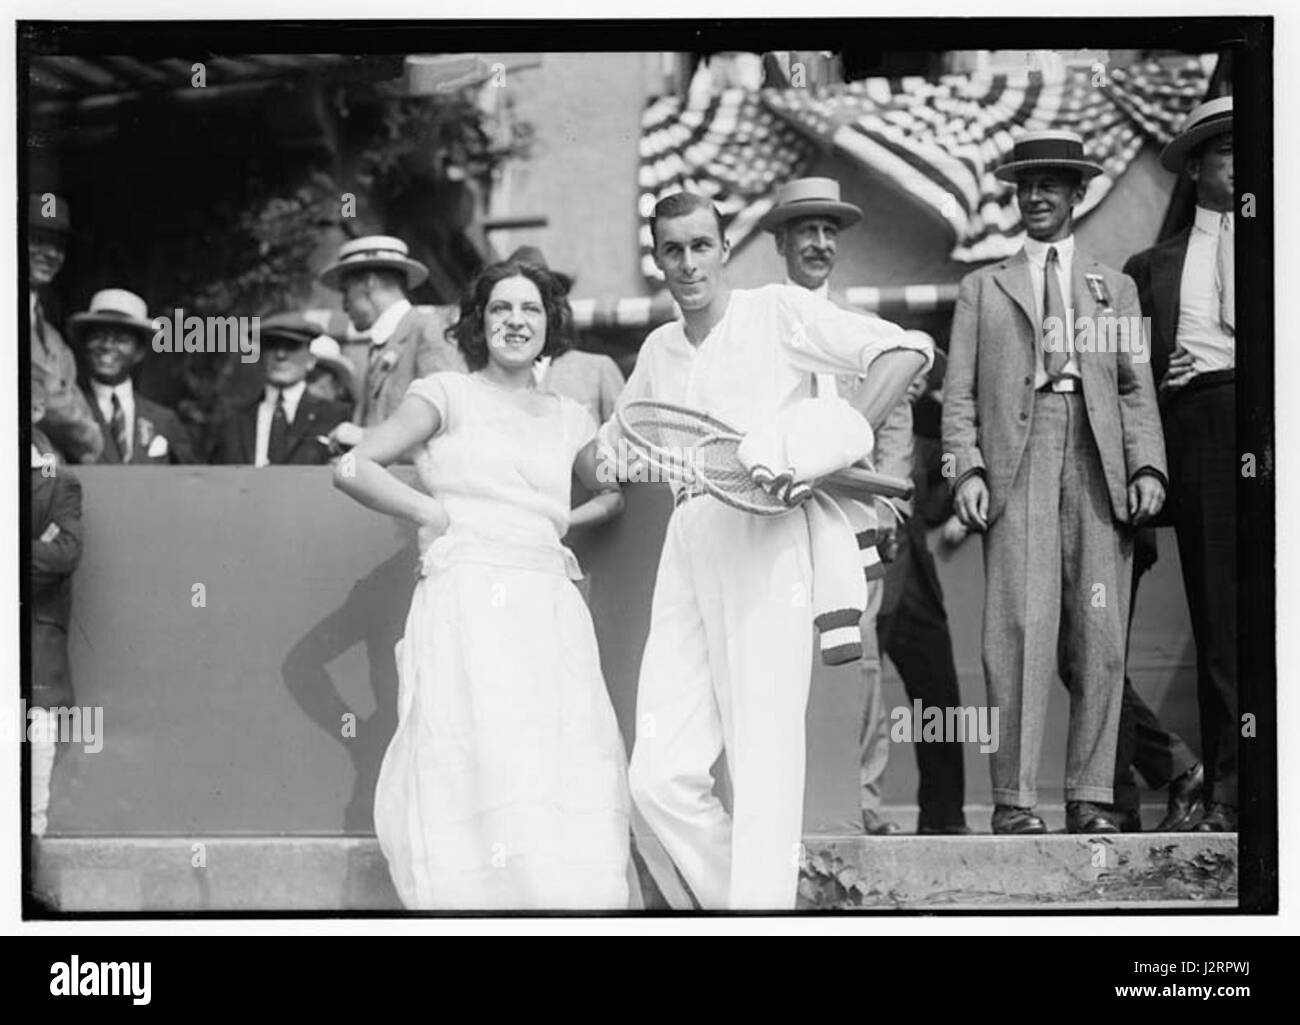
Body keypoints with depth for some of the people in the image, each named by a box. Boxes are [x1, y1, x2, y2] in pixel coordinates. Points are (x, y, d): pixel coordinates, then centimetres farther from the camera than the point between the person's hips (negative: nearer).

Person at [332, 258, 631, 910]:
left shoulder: (568, 419, 19)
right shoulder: (448, 395, 6)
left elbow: (614, 493, 35)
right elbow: (352, 470, -2)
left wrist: (566, 521, 16)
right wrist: (436, 515, -2)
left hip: (550, 612, 4)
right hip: (467, 605, -4)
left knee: (564, 788, -4)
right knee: (479, 772, -13)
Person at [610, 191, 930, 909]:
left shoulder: (779, 311, 4)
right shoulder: (658, 349, 21)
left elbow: (903, 352, -4)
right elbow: (610, 447, 35)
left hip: (763, 538, -6)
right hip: (686, 547, 6)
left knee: (764, 763, -10)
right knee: (659, 774, -2)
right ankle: (728, 901, 12)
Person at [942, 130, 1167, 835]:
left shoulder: (1114, 288, 23)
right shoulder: (982, 289, 20)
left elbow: (1137, 387, 14)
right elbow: (959, 394, 11)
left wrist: (1147, 466, -1)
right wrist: (966, 468, -5)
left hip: (1098, 464, 2)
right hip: (1017, 461, -1)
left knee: (1099, 637, -4)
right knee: (1020, 629, -11)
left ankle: (1090, 798, 1)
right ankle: (1014, 798, -9)